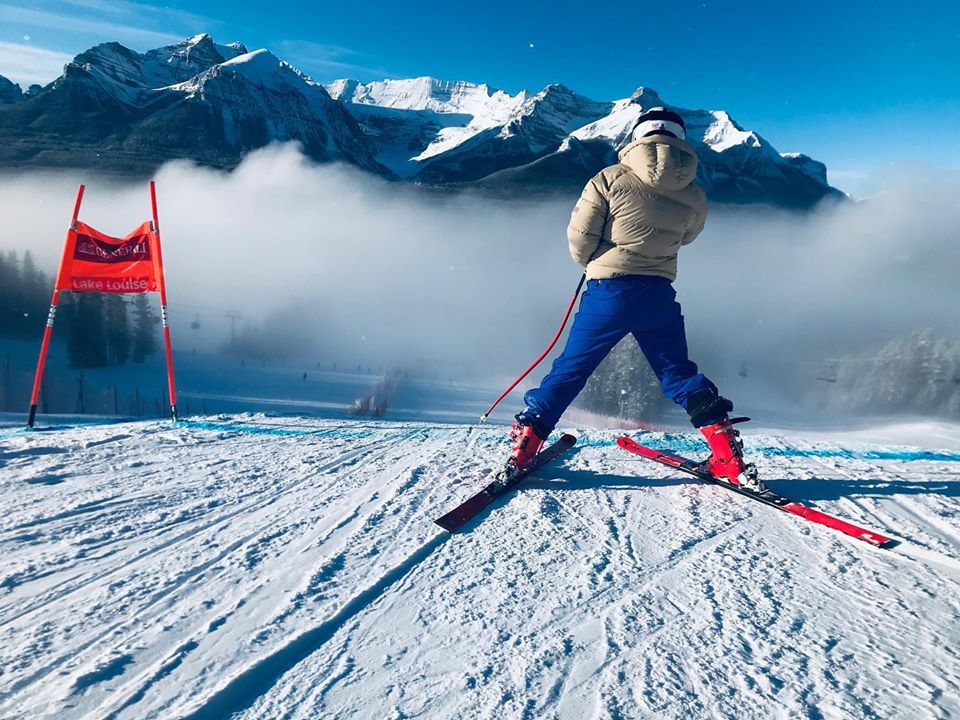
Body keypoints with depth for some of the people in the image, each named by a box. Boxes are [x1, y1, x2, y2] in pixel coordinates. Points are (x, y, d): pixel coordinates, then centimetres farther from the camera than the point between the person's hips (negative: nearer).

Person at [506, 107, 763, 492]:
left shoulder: (610, 178, -6)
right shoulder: (694, 196, 5)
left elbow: (579, 238, -5)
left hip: (609, 291, -3)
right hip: (659, 295, 3)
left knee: (571, 368, 8)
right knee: (679, 373, 17)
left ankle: (525, 442, 9)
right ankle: (729, 457, 16)